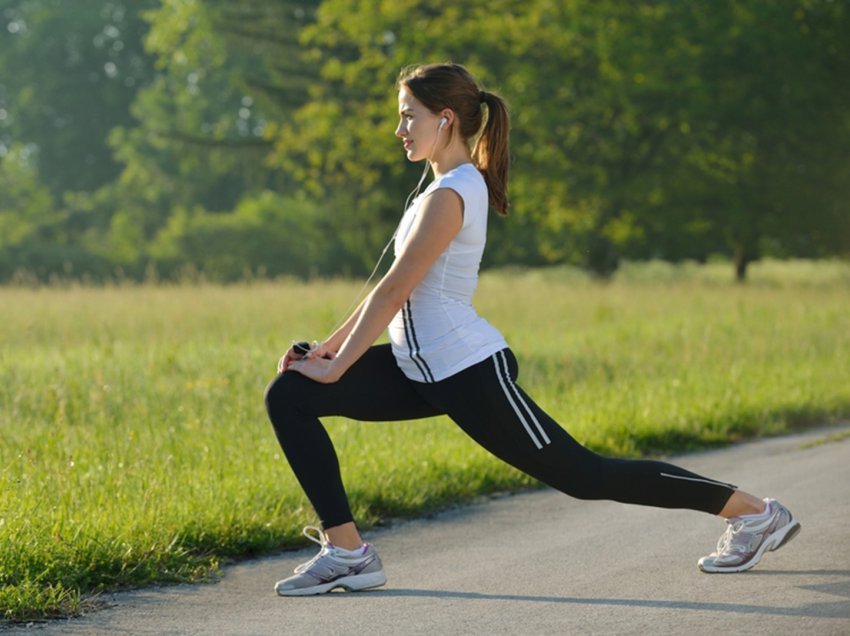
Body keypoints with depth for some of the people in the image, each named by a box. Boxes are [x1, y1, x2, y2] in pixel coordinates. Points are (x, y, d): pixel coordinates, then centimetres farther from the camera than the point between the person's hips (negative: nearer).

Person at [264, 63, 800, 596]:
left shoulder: (449, 196, -17)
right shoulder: (455, 184, 13)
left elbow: (394, 291, -19)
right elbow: (391, 291, 16)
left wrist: (336, 366, -14)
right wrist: (329, 347, 13)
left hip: (468, 372, -10)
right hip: (421, 370, 10)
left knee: (584, 476, -1)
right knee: (289, 396, -1)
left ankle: (754, 511, 13)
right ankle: (347, 551, -1)